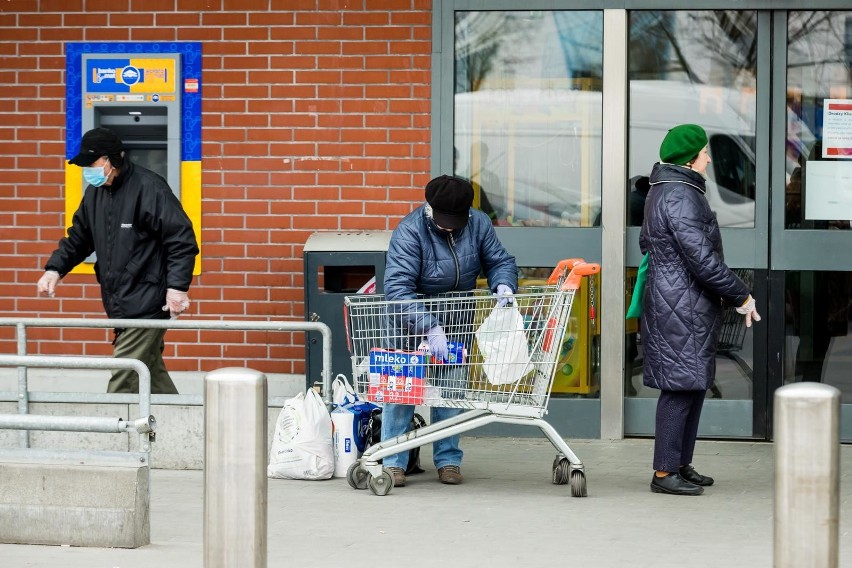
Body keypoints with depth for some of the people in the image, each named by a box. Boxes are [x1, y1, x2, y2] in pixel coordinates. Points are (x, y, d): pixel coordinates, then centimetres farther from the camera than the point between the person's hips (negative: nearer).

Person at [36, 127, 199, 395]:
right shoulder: (95, 193, 12)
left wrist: (177, 287, -21)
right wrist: (54, 269, 6)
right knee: (153, 375, 14)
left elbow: (182, 239, -15)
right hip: (119, 305, 8)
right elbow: (78, 238, 22)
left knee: (123, 381, -10)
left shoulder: (149, 188, -13)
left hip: (146, 305, -8)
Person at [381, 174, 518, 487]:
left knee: (451, 387, 5)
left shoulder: (478, 223, -11)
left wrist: (503, 285, -22)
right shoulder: (409, 231, -25)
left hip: (456, 320, 4)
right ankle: (393, 462, -3)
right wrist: (430, 329, -41)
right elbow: (398, 287, -33)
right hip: (413, 318, -4)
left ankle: (448, 460, 13)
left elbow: (500, 261, 3)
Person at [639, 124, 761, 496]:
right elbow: (701, 258, -21)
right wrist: (741, 295, -14)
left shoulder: (661, 192, 16)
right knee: (681, 387, -8)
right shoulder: (680, 197, -18)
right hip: (682, 309, -11)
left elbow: (647, 242, 28)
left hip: (669, 304, 11)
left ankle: (681, 465, 20)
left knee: (694, 385, 14)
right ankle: (665, 472, -6)